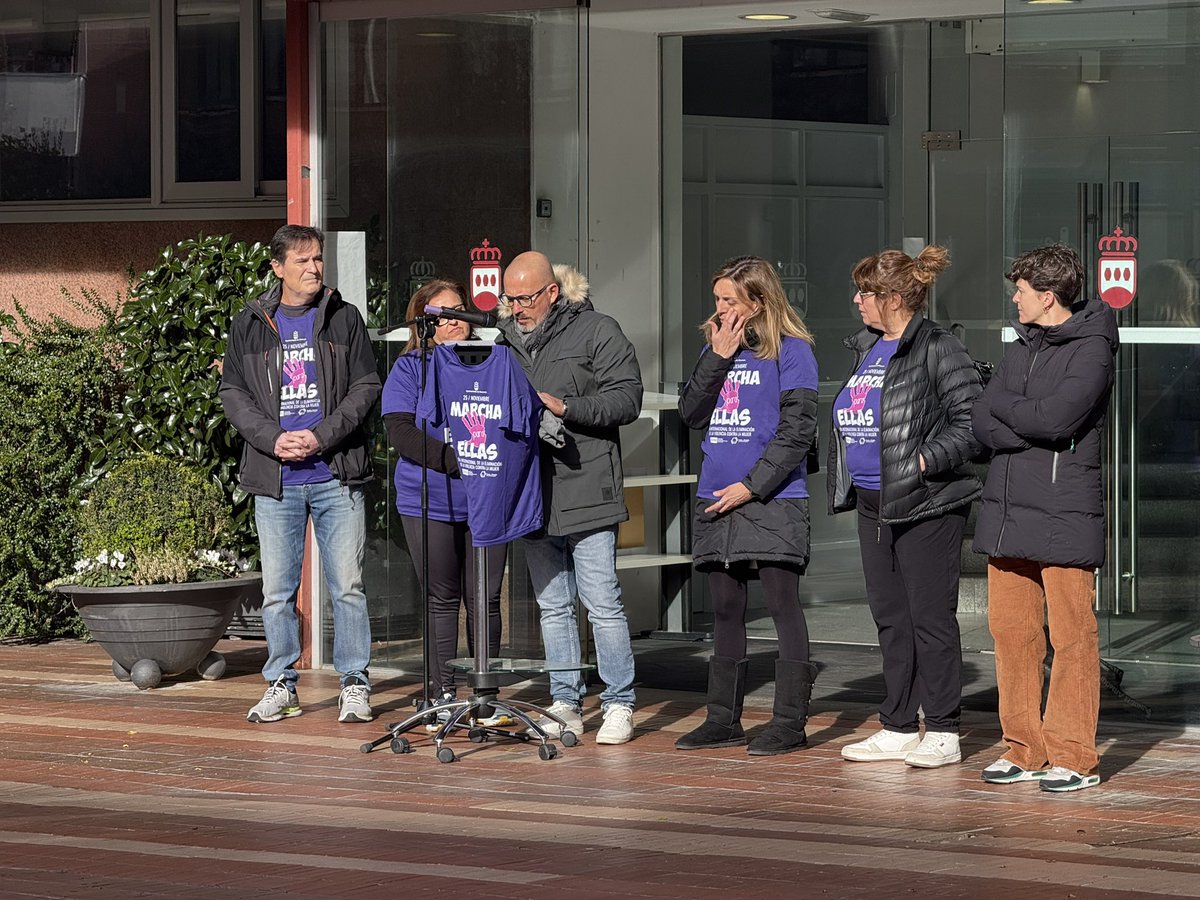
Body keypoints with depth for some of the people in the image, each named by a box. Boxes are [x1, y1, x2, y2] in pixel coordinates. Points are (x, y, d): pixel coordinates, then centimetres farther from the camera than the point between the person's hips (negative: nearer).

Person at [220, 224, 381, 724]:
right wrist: (272, 438, -9)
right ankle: (281, 686, 15)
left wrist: (321, 436, -11)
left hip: (337, 476, -1)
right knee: (277, 591, 5)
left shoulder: (344, 319, 5)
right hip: (275, 481, 1)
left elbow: (366, 387, 1)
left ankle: (355, 684, 8)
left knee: (348, 586, -1)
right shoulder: (250, 325, 8)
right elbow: (232, 393, 6)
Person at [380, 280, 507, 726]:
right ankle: (442, 693, 11)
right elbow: (401, 433, -8)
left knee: (485, 599, 4)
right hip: (430, 502, -1)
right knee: (442, 598, 4)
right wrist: (455, 461, -19)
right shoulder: (409, 368, 3)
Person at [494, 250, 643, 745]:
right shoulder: (505, 341, 15)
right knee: (552, 605, 10)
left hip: (585, 491, -6)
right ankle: (565, 704, 16)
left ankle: (619, 704, 2)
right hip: (532, 493, 6)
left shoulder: (597, 330, -3)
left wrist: (565, 407, -17)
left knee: (602, 601, -5)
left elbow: (627, 398, -9)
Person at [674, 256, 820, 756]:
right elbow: (692, 415, 5)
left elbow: (797, 429, -10)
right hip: (716, 502, 6)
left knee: (782, 606, -4)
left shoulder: (790, 350, -5)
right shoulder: (715, 347, 13)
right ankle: (723, 719, 17)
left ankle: (790, 720, -1)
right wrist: (718, 358, -5)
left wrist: (752, 485, -13)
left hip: (773, 501, -6)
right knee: (726, 610, 11)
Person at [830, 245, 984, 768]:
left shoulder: (937, 350, -12)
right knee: (890, 618, 12)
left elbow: (973, 421, -16)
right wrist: (844, 483, 16)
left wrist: (927, 460, -23)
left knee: (930, 617, -3)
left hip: (927, 506, -9)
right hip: (874, 505, 9)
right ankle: (898, 729, 19)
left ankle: (942, 732, 3)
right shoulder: (866, 349, 15)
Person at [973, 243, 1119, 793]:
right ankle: (1025, 749, 16)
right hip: (1007, 510, 7)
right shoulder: (1021, 349, 17)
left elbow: (1056, 417, -19)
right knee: (1011, 631, 7)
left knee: (1071, 635, -3)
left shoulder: (1091, 348, -6)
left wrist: (1005, 406, -2)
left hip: (1065, 514, -7)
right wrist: (1035, 431, -10)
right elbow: (983, 424, 7)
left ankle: (1073, 756, 2)